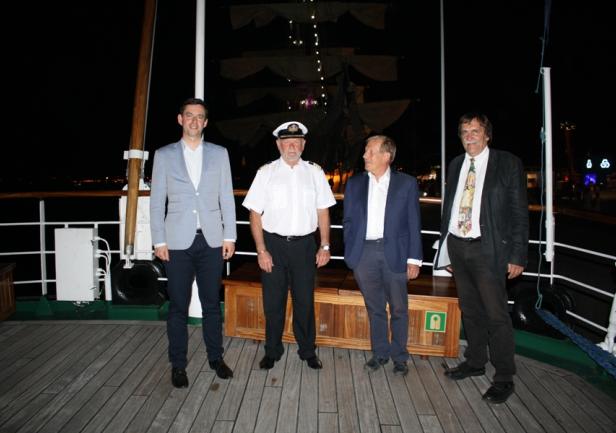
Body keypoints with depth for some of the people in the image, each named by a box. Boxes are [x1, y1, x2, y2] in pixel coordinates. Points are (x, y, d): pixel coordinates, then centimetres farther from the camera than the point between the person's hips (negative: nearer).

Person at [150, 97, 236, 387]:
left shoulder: (219, 154, 7)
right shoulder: (164, 155, 4)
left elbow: (227, 197, 6)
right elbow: (156, 201, 3)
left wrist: (229, 236, 2)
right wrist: (159, 241, -2)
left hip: (211, 241, 1)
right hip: (178, 242, -1)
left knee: (212, 303, 11)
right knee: (178, 306, 7)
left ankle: (216, 358, 26)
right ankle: (178, 365, 22)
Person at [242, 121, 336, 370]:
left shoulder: (314, 172, 4)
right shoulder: (266, 173, -1)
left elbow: (323, 211, 6)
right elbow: (255, 213, -2)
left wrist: (325, 246, 1)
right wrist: (261, 250, -8)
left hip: (304, 245, 1)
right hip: (274, 244, -1)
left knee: (305, 301, 12)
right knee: (273, 302, 11)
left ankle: (308, 351, 31)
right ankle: (272, 351, 31)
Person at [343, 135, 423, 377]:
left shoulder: (406, 183, 1)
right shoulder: (355, 184, 8)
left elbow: (414, 224, 1)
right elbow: (348, 221, 11)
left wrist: (414, 259, -4)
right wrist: (350, 252, 3)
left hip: (394, 253, -2)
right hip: (364, 253, 2)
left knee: (398, 309, 8)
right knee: (375, 308, 13)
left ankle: (399, 357, 26)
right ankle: (380, 353, 29)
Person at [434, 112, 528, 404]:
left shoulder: (508, 164, -4)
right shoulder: (456, 165, 10)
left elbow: (519, 212, -5)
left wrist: (517, 255, -10)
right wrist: (447, 249, 10)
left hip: (487, 249, -5)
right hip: (457, 246, 5)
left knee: (496, 314, 0)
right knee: (470, 310, 17)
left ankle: (504, 378, 15)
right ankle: (475, 362, 34)